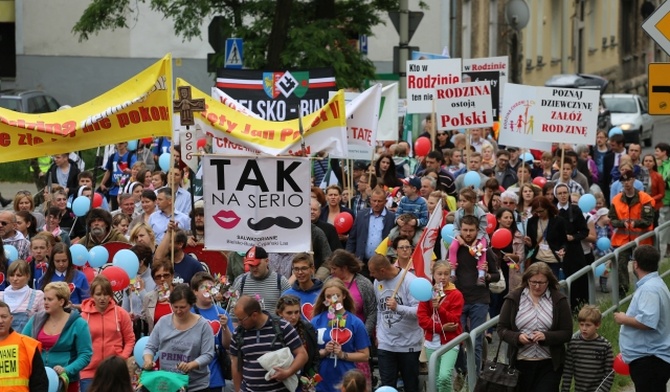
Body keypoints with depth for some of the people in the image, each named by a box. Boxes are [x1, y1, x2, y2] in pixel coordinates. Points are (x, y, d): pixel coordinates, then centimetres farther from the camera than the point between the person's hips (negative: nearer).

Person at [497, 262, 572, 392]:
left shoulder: (559, 300, -1)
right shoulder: (514, 298, 1)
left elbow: (567, 333, -2)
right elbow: (502, 329, 2)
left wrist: (546, 336, -20)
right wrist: (517, 337, -18)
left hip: (549, 364, -2)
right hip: (521, 363, 2)